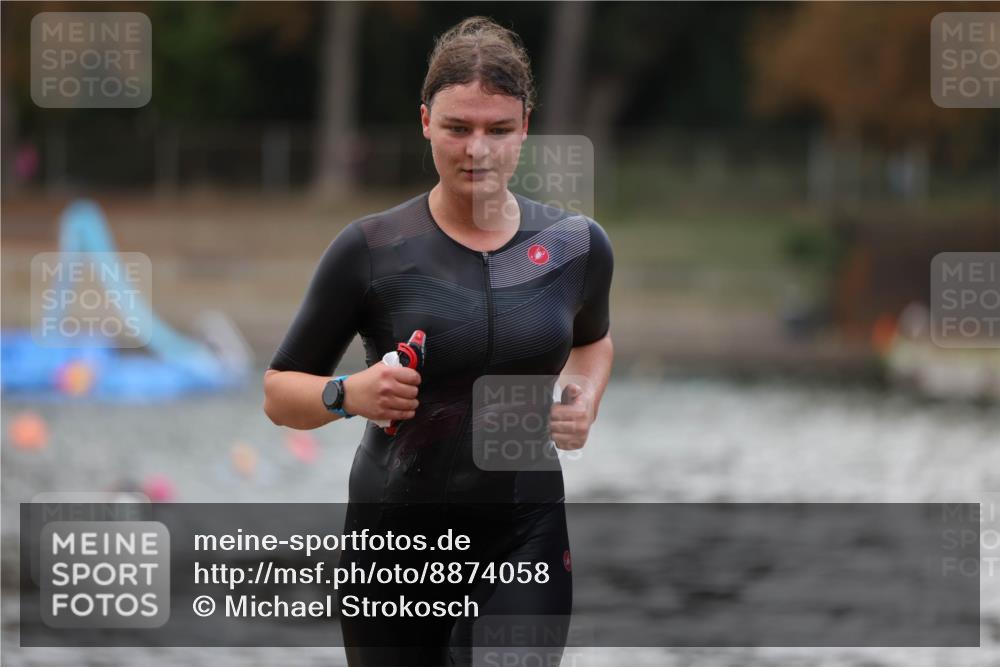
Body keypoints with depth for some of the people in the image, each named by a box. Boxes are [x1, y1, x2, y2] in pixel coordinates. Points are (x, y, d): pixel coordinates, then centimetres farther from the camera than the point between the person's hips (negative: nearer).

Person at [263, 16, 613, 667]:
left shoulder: (577, 245, 1)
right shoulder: (370, 249, -7)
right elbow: (280, 393, 0)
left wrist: (584, 402, 4)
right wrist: (347, 394, -20)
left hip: (525, 539, 1)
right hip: (394, 537, 0)